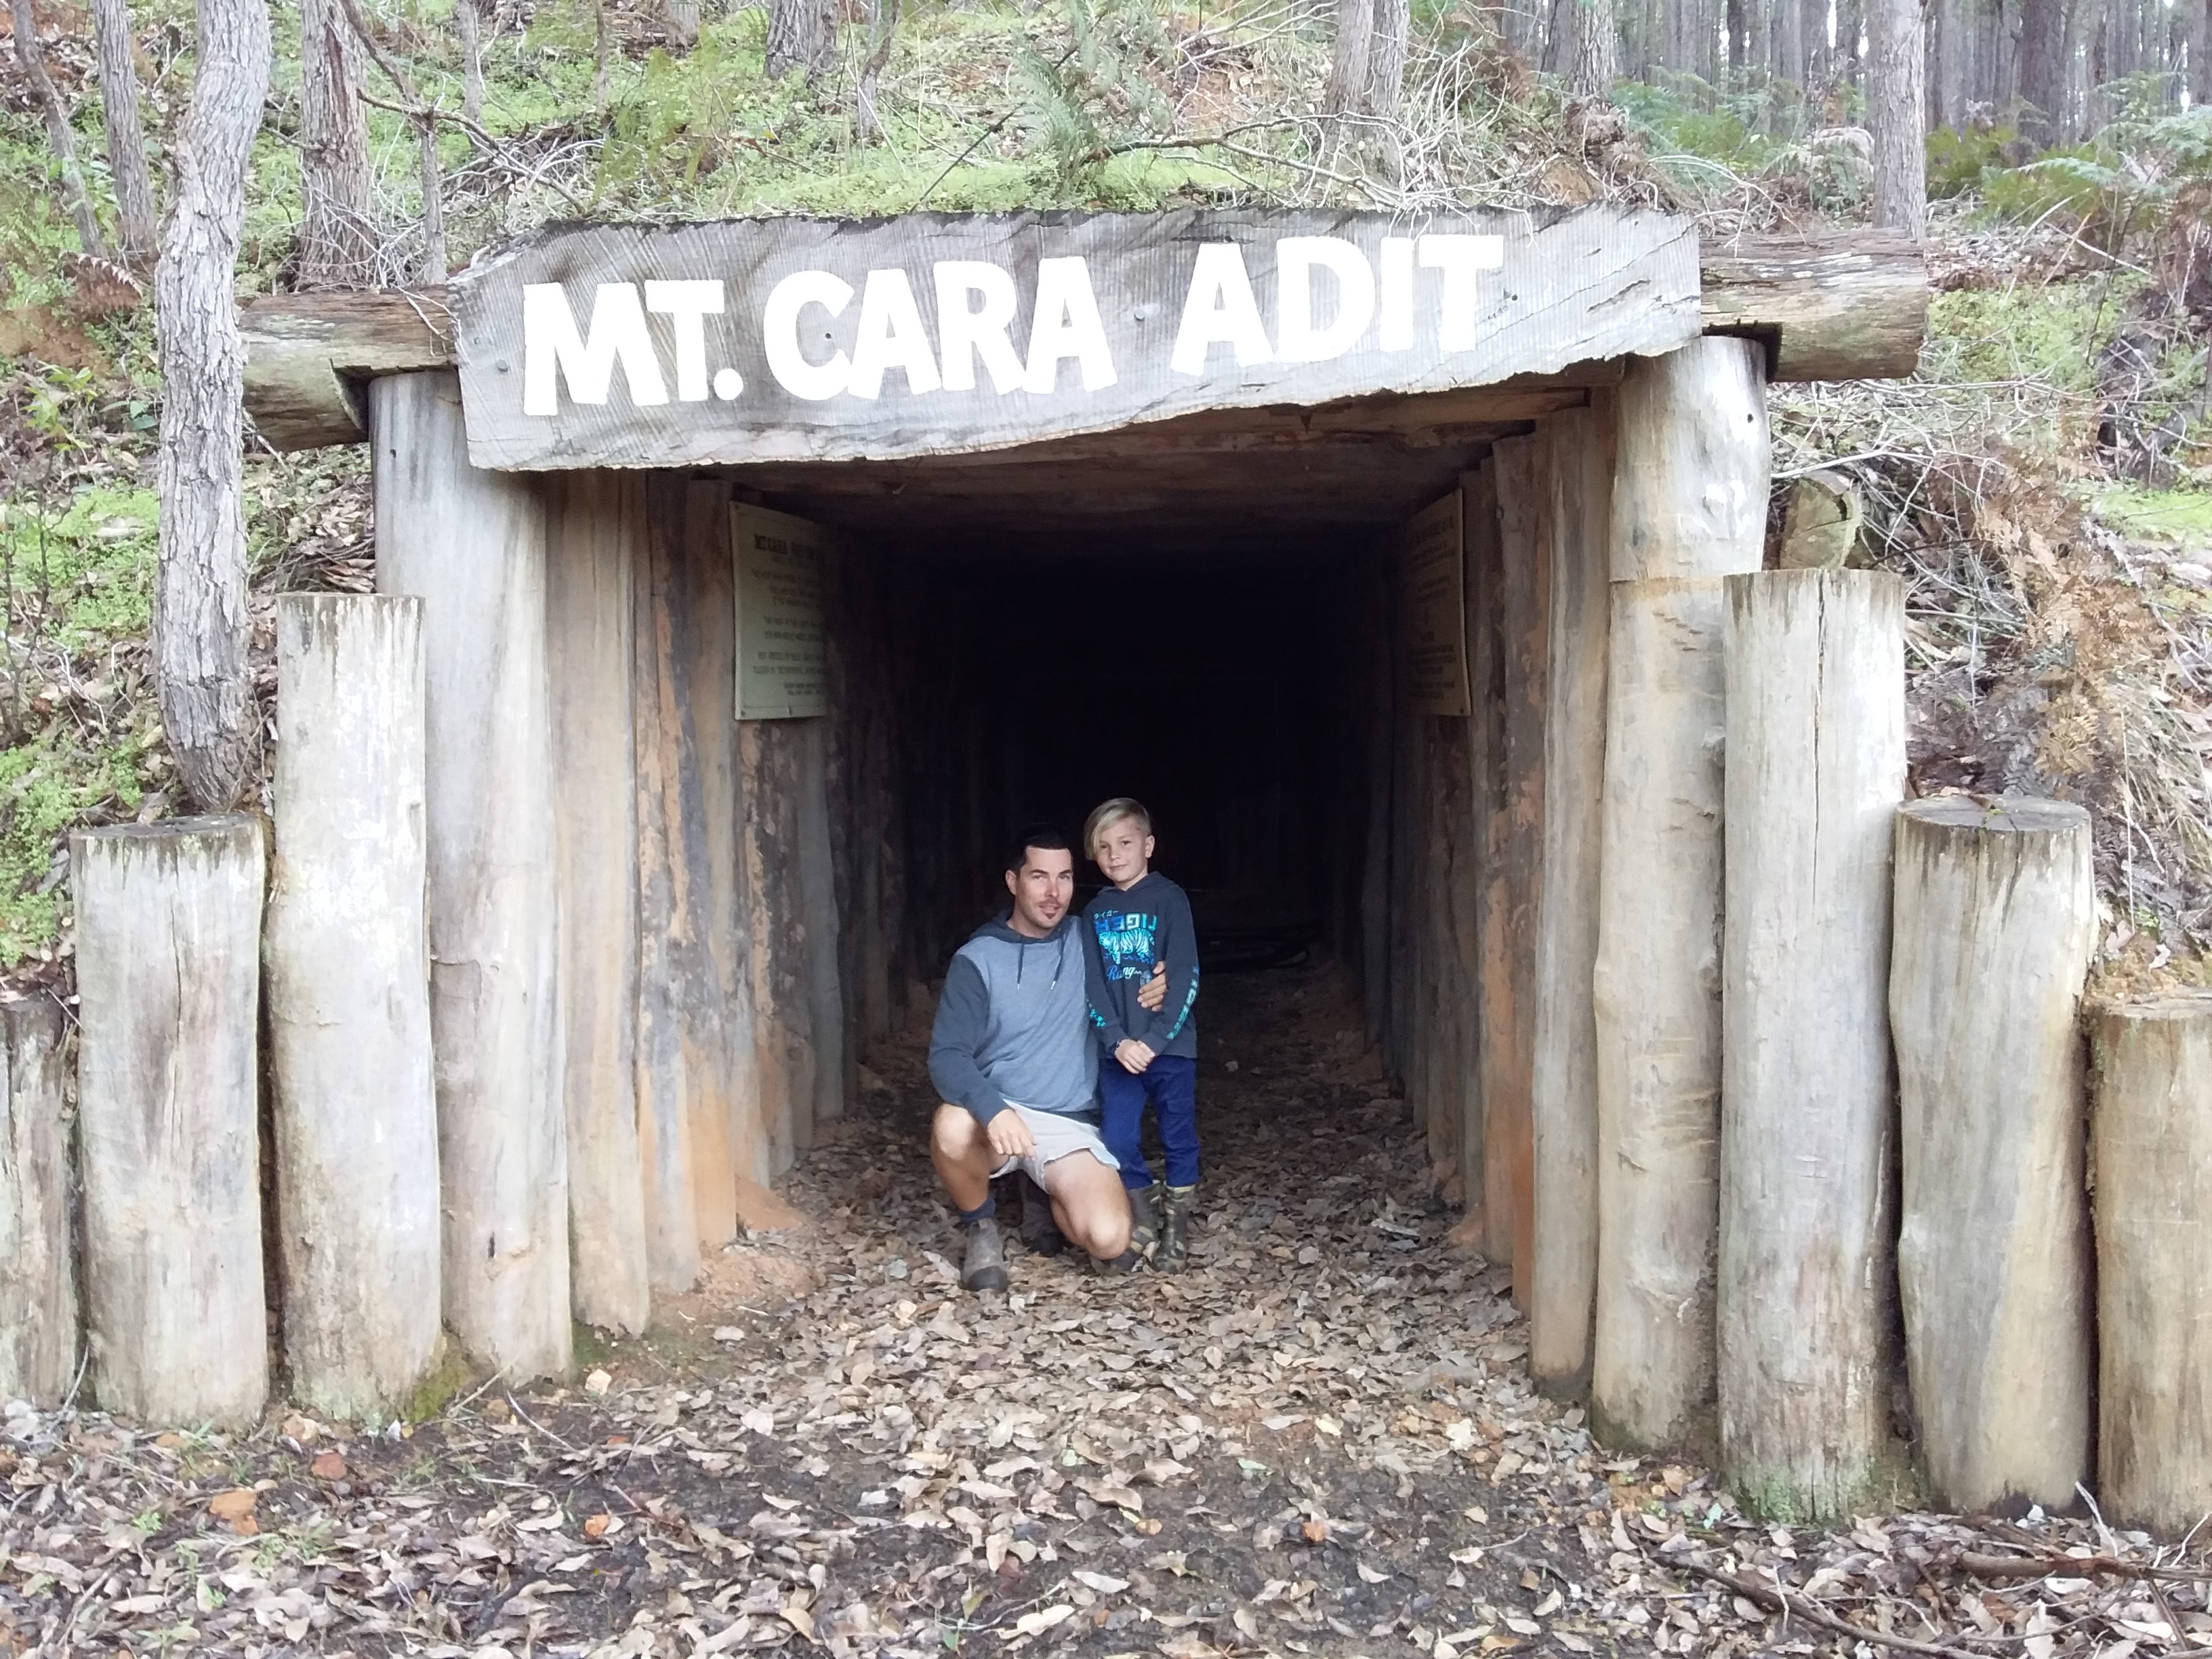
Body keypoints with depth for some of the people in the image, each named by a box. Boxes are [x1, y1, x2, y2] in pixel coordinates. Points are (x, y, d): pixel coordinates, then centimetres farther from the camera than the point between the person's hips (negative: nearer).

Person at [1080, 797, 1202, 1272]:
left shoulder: (1169, 898, -4)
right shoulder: (1095, 912, 8)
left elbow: (1185, 978, -10)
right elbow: (1093, 984, 2)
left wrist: (1154, 1041, -16)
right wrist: (1117, 1041, -12)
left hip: (1171, 1046, -3)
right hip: (1118, 1049, 3)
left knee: (1179, 1140, 5)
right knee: (1119, 1143, 1)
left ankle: (1177, 1227, 20)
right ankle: (1144, 1218, 21)